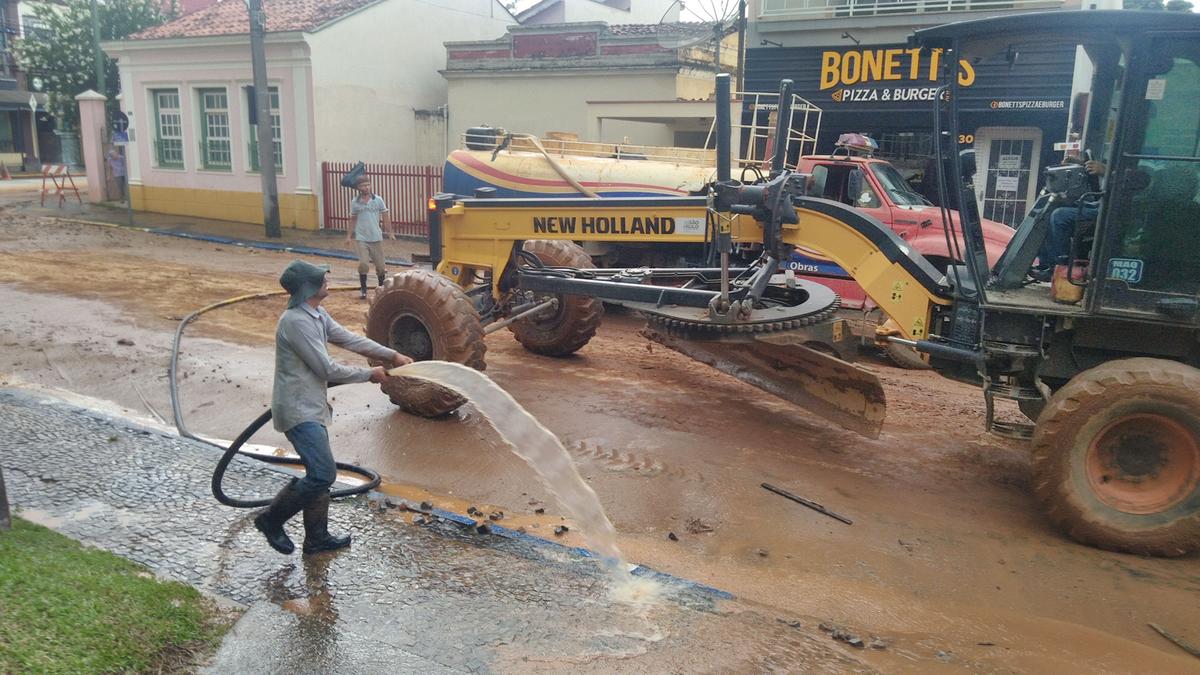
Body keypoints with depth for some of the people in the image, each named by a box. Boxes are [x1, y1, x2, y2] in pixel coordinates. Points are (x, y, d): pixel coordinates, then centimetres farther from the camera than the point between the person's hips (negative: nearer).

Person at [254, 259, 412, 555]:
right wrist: (369, 375, -9)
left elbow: (350, 339, 14)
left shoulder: (317, 315, 9)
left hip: (312, 408, 10)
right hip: (298, 410, -10)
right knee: (323, 473, -11)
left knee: (319, 473, 14)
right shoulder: (296, 322, -22)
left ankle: (317, 537, 25)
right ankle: (271, 519, 7)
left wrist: (393, 355, 10)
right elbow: (327, 369, -20)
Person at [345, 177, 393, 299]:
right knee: (363, 264, -11)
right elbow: (353, 220, 10)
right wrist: (349, 235, 6)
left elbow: (384, 217, 3)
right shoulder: (355, 202, 2)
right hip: (361, 238, 0)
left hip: (376, 237, 0)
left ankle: (382, 287, 29)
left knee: (380, 266, 7)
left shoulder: (378, 200, -1)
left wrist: (390, 232, -4)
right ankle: (363, 289, 4)